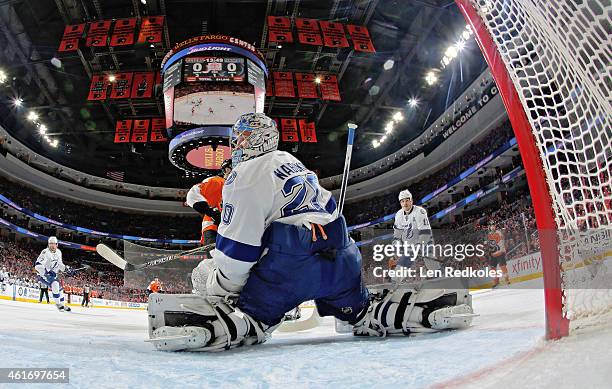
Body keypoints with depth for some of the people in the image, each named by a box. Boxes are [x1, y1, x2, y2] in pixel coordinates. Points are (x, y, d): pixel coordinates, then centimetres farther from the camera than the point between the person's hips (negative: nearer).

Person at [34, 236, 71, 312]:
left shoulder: (58, 252, 3)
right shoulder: (45, 252, -22)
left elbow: (59, 263, 16)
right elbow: (38, 265, -28)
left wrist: (65, 268, -1)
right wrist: (46, 272, -40)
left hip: (52, 274, 8)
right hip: (43, 274, -8)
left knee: (60, 288, 11)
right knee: (55, 285, -28)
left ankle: (63, 305, 27)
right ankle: (58, 303, -15)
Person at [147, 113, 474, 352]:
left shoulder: (245, 176, -2)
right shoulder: (292, 163, 24)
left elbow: (238, 246, -8)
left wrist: (217, 288, 3)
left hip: (293, 260, -7)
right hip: (339, 253, 7)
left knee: (252, 311, -8)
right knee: (362, 310, 23)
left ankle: (222, 324, -36)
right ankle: (422, 309, 12)